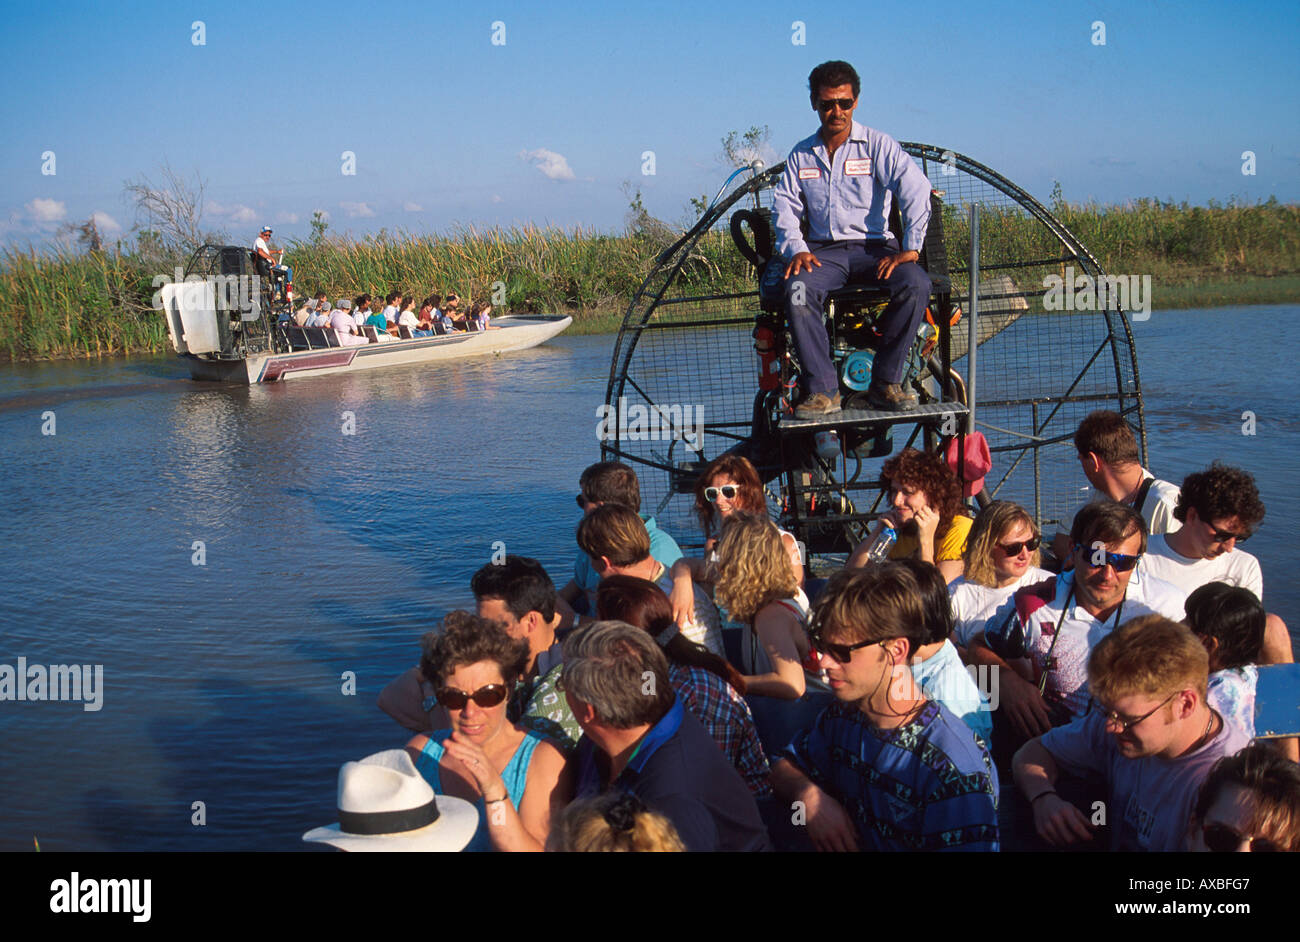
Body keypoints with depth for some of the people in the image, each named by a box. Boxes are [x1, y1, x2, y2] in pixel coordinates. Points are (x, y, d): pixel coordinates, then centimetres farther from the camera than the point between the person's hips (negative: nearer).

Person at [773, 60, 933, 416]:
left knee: (916, 284, -32)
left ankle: (885, 382, -21)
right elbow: (785, 206, 10)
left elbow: (916, 189, -8)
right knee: (797, 289, -33)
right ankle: (823, 390, -28)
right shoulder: (801, 155, 15)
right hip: (823, 250, 1)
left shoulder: (878, 145, 4)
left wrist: (910, 249, -20)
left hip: (874, 246, -1)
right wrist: (796, 249, -10)